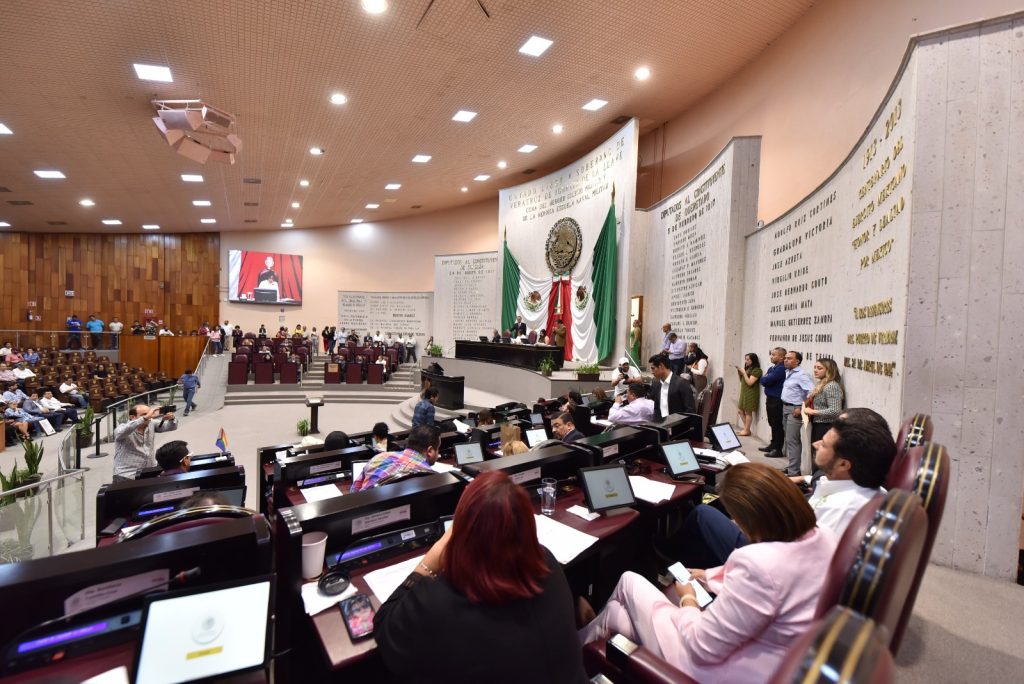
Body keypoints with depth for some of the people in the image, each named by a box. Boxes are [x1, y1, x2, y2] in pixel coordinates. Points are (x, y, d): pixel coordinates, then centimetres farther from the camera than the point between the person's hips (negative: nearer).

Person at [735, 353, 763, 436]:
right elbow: (742, 381, 18)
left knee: (748, 412, -3)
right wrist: (739, 372, 4)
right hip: (744, 392, 9)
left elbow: (750, 383, -18)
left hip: (751, 394, -9)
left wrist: (744, 372, -15)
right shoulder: (747, 368, 12)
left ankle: (746, 430, 5)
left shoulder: (756, 370, -12)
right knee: (740, 410, 12)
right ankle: (746, 428, 20)